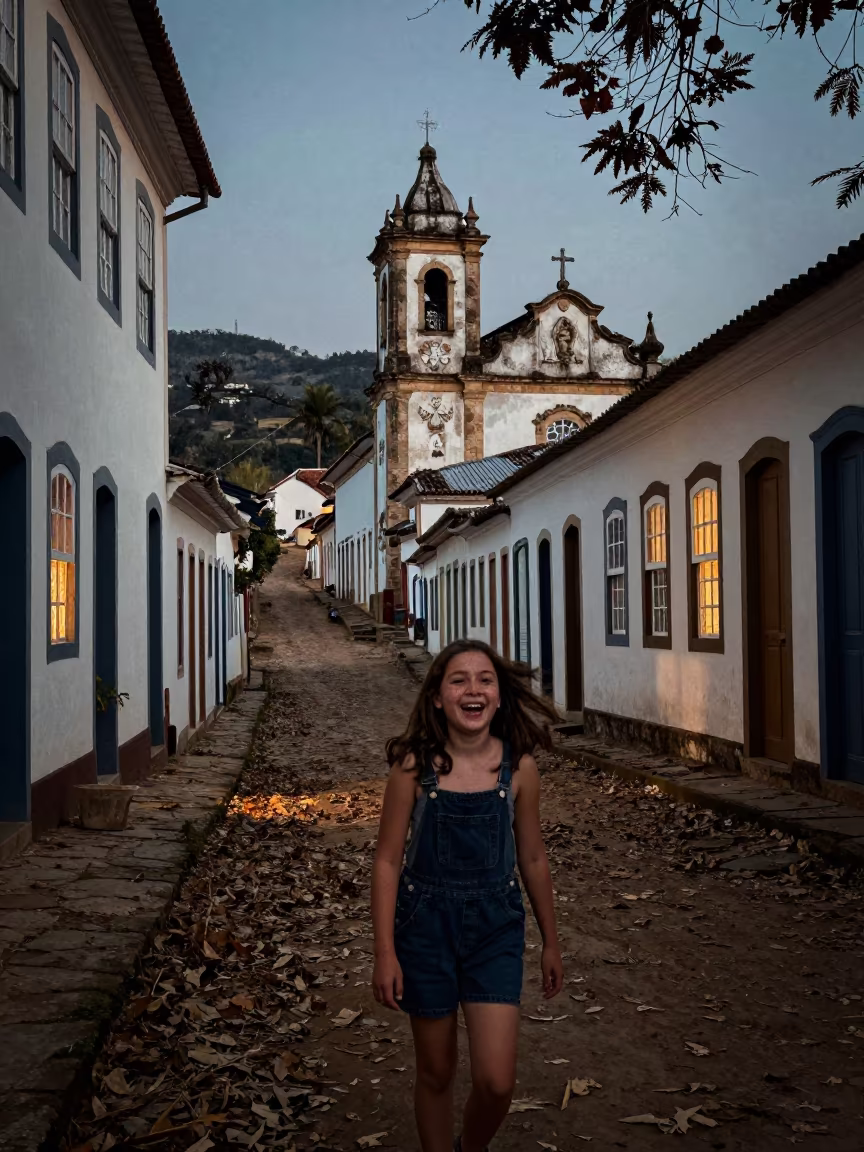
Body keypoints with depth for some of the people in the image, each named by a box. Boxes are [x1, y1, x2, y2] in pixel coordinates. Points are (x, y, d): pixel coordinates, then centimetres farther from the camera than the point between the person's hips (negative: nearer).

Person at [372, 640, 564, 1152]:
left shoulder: (519, 766, -7)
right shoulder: (414, 764, -12)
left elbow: (533, 858, 5)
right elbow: (388, 860, -6)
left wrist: (551, 942, 12)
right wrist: (385, 952, -8)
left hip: (495, 925, 1)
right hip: (426, 924, -1)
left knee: (496, 1081, -3)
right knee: (437, 1072, 12)